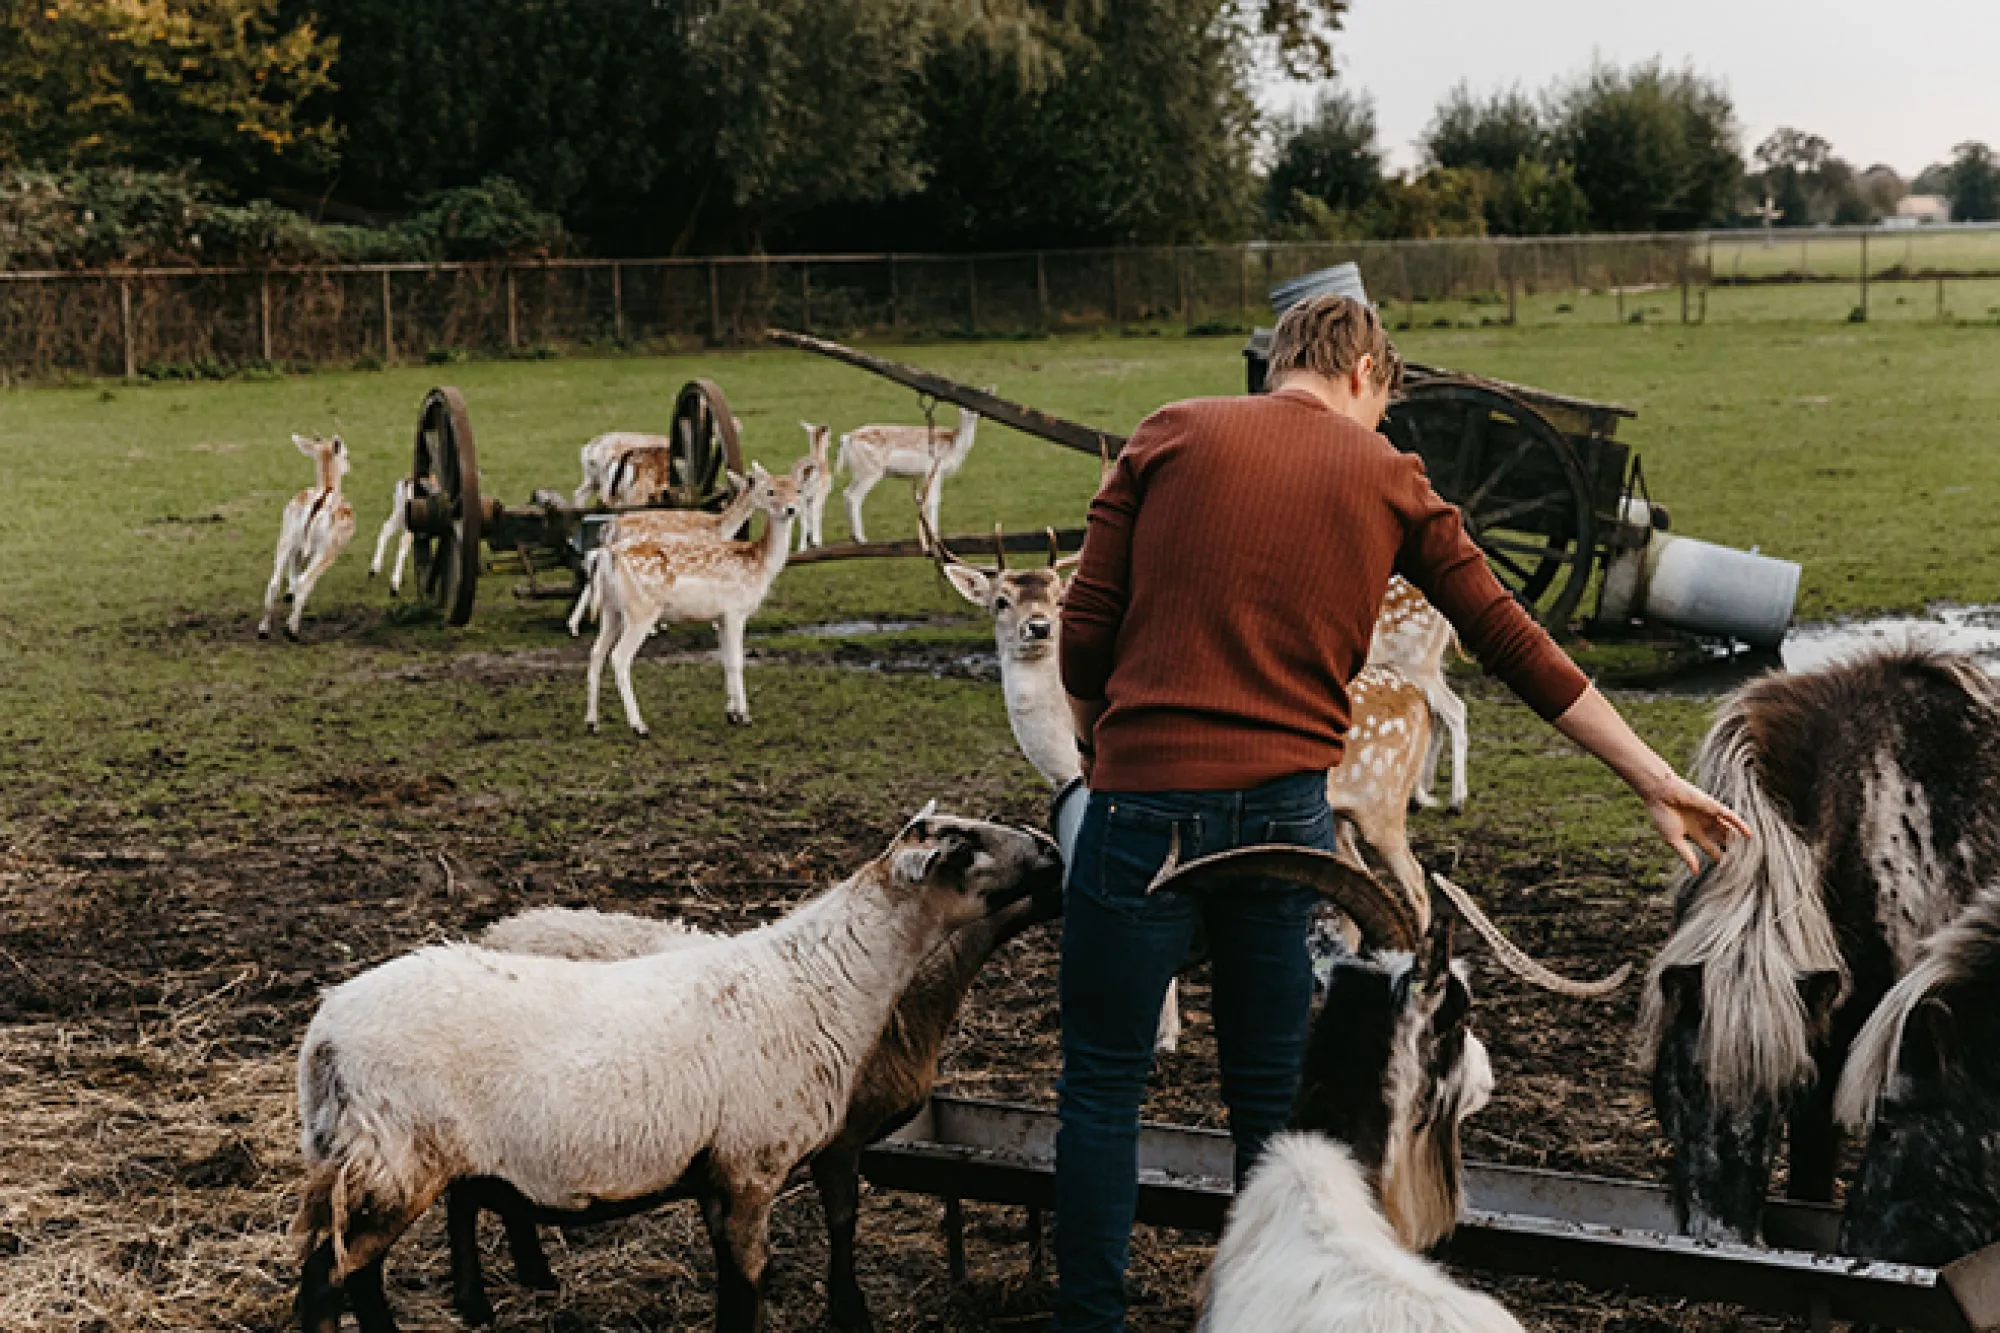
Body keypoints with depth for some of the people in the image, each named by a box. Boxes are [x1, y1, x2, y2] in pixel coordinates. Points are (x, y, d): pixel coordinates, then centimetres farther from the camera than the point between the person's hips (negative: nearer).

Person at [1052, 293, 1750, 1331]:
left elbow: (1084, 633, 0)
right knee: (1273, 1094, 14)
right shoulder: (1389, 479, 9)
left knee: (1103, 1083, 9)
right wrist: (1652, 779, 16)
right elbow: (1511, 642, 10)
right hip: (1288, 812, 2)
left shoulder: (1172, 436, 5)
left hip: (1145, 800, -2)